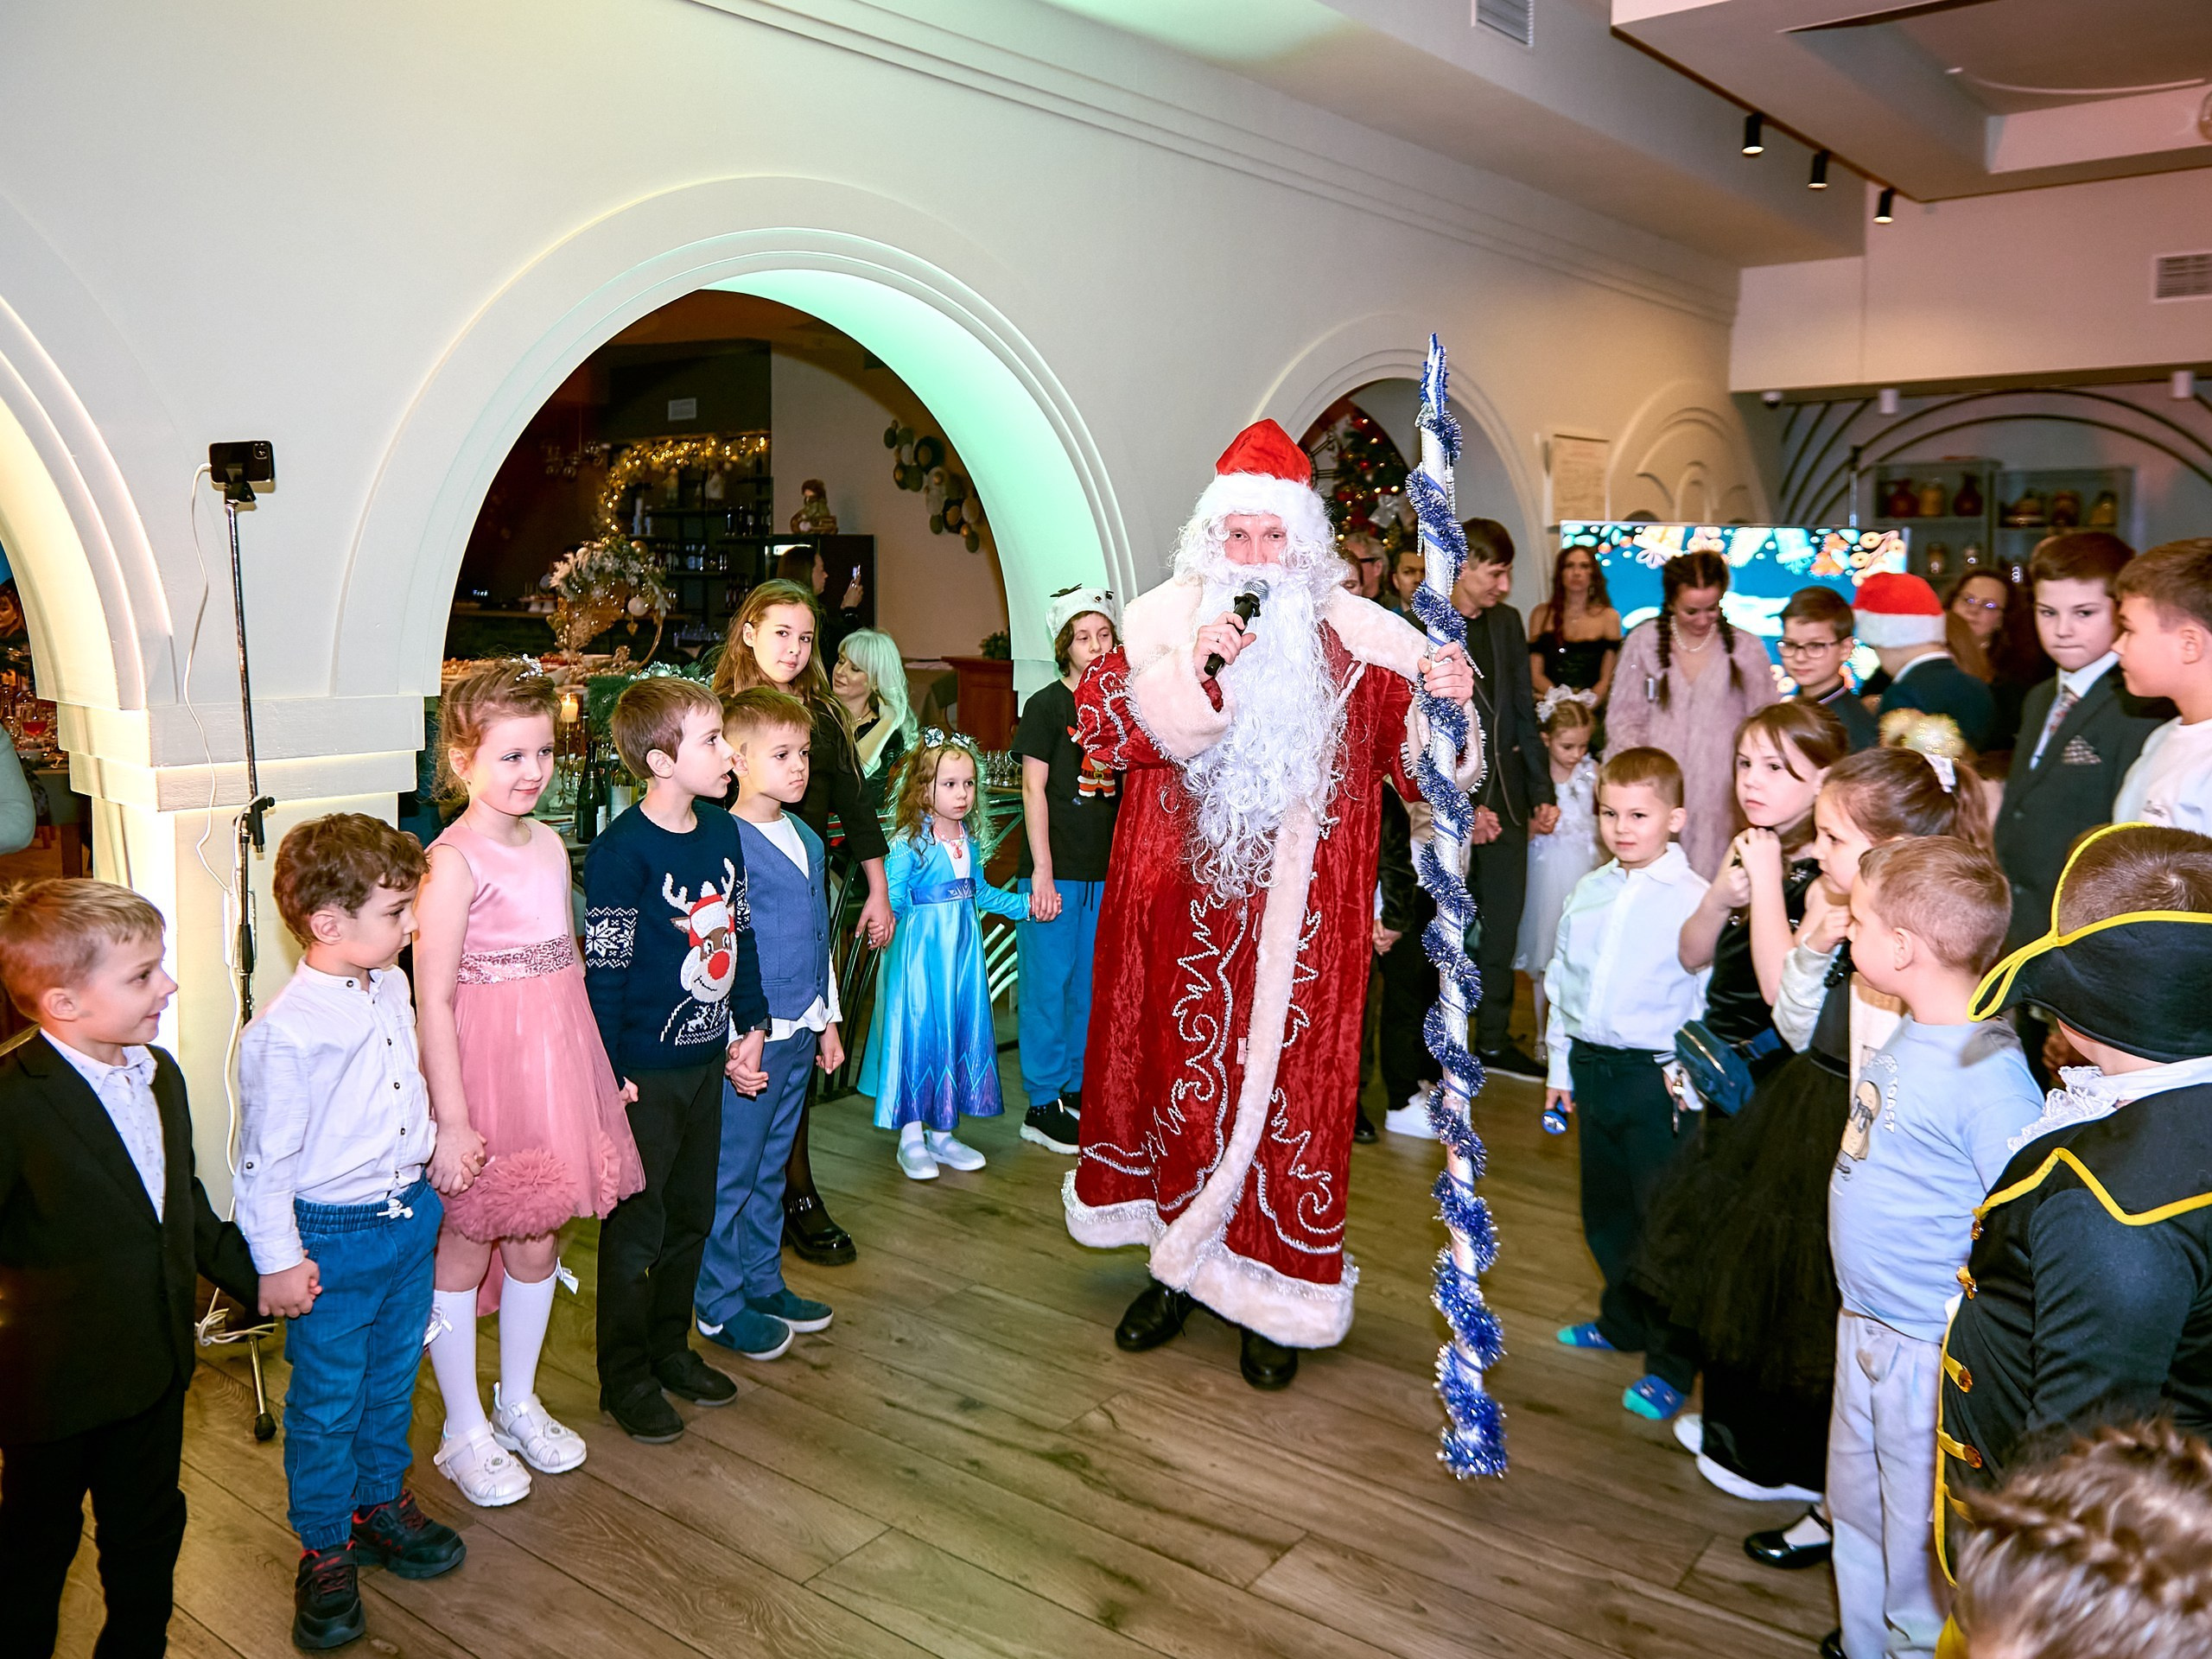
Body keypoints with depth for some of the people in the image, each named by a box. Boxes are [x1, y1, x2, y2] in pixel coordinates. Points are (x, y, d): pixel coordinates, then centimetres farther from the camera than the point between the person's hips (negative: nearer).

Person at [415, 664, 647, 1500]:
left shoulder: (549, 844, 7)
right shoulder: (454, 861, -16)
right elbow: (432, 1000, -17)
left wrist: (594, 1073, 17)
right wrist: (451, 1121, -18)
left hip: (555, 1064, 7)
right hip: (485, 1070, -7)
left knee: (537, 1241, 17)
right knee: (466, 1247, 9)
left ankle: (519, 1402, 37)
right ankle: (465, 1432, 25)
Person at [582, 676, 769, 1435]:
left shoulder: (722, 832, 3)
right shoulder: (621, 851, -19)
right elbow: (604, 968, -17)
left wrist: (751, 1027, 13)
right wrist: (608, 1074, -15)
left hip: (707, 1060, 7)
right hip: (644, 1073, -7)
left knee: (691, 1214, 19)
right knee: (636, 1225, 7)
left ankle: (671, 1346, 36)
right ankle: (626, 1377, 23)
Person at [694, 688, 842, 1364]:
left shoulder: (807, 839, 10)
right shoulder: (725, 843, -16)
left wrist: (827, 1019, 20)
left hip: (798, 1030, 8)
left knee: (770, 1168, 19)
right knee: (732, 1173, 4)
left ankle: (763, 1283, 32)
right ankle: (719, 1305, 18)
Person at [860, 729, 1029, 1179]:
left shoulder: (967, 840, 7)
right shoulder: (909, 842, -14)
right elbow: (893, 897, -18)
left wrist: (1023, 904, 17)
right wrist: (888, 913, -39)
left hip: (962, 948, 7)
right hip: (920, 950, -7)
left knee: (959, 1029, 10)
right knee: (918, 1029, -1)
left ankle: (942, 1133, 22)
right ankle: (911, 1138, 12)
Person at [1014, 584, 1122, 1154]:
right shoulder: (1048, 704, -4)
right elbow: (1034, 790, -8)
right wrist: (1042, 872, -13)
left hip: (1105, 870, 5)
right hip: (1055, 870, -5)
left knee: (1089, 984, 11)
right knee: (1050, 984, -1)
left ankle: (1075, 1089, 24)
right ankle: (1043, 1105, 8)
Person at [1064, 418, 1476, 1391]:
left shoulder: (1348, 635, 2)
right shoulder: (1169, 619, 3)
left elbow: (1425, 761, 1)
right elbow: (1102, 722, -9)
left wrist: (1446, 701, -20)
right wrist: (1194, 670, -20)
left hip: (1295, 918, -1)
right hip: (1184, 908, 1)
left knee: (1284, 1080, 2)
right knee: (1180, 1066, 9)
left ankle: (1272, 1291, 18)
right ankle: (1180, 1264, 29)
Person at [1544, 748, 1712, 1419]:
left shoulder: (1694, 899, -12)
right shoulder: (1588, 894, 7)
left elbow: (1713, 1003, -14)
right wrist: (1559, 1065, 16)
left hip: (1656, 1078, -6)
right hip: (1592, 1067, 6)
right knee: (1604, 1211, 20)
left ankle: (1671, 1363, 18)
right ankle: (1623, 1321, 42)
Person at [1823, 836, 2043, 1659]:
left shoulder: (1989, 1075, -28)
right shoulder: (1912, 1034, -1)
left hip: (1933, 1358, -9)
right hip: (1866, 1330, 9)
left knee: (1919, 1552, 10)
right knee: (1859, 1520, 27)